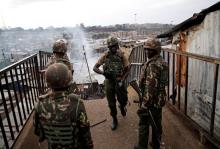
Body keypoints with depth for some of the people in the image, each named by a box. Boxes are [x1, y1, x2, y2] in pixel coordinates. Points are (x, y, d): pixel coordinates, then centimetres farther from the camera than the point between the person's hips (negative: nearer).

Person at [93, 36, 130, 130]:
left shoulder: (121, 55, -7)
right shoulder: (105, 56, -6)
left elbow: (127, 70, -3)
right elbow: (95, 68, -6)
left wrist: (122, 81, -15)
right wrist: (103, 72, -25)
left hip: (119, 81, 0)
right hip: (109, 82, 1)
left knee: (123, 100, 11)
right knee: (111, 103, 10)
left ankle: (122, 107, 49)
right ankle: (114, 120, 32)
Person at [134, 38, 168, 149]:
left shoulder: (152, 65, -23)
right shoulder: (162, 62, 7)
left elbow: (150, 87, -29)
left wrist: (145, 105, -26)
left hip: (151, 101, -9)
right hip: (160, 99, 9)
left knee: (144, 124, 8)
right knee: (157, 123, 20)